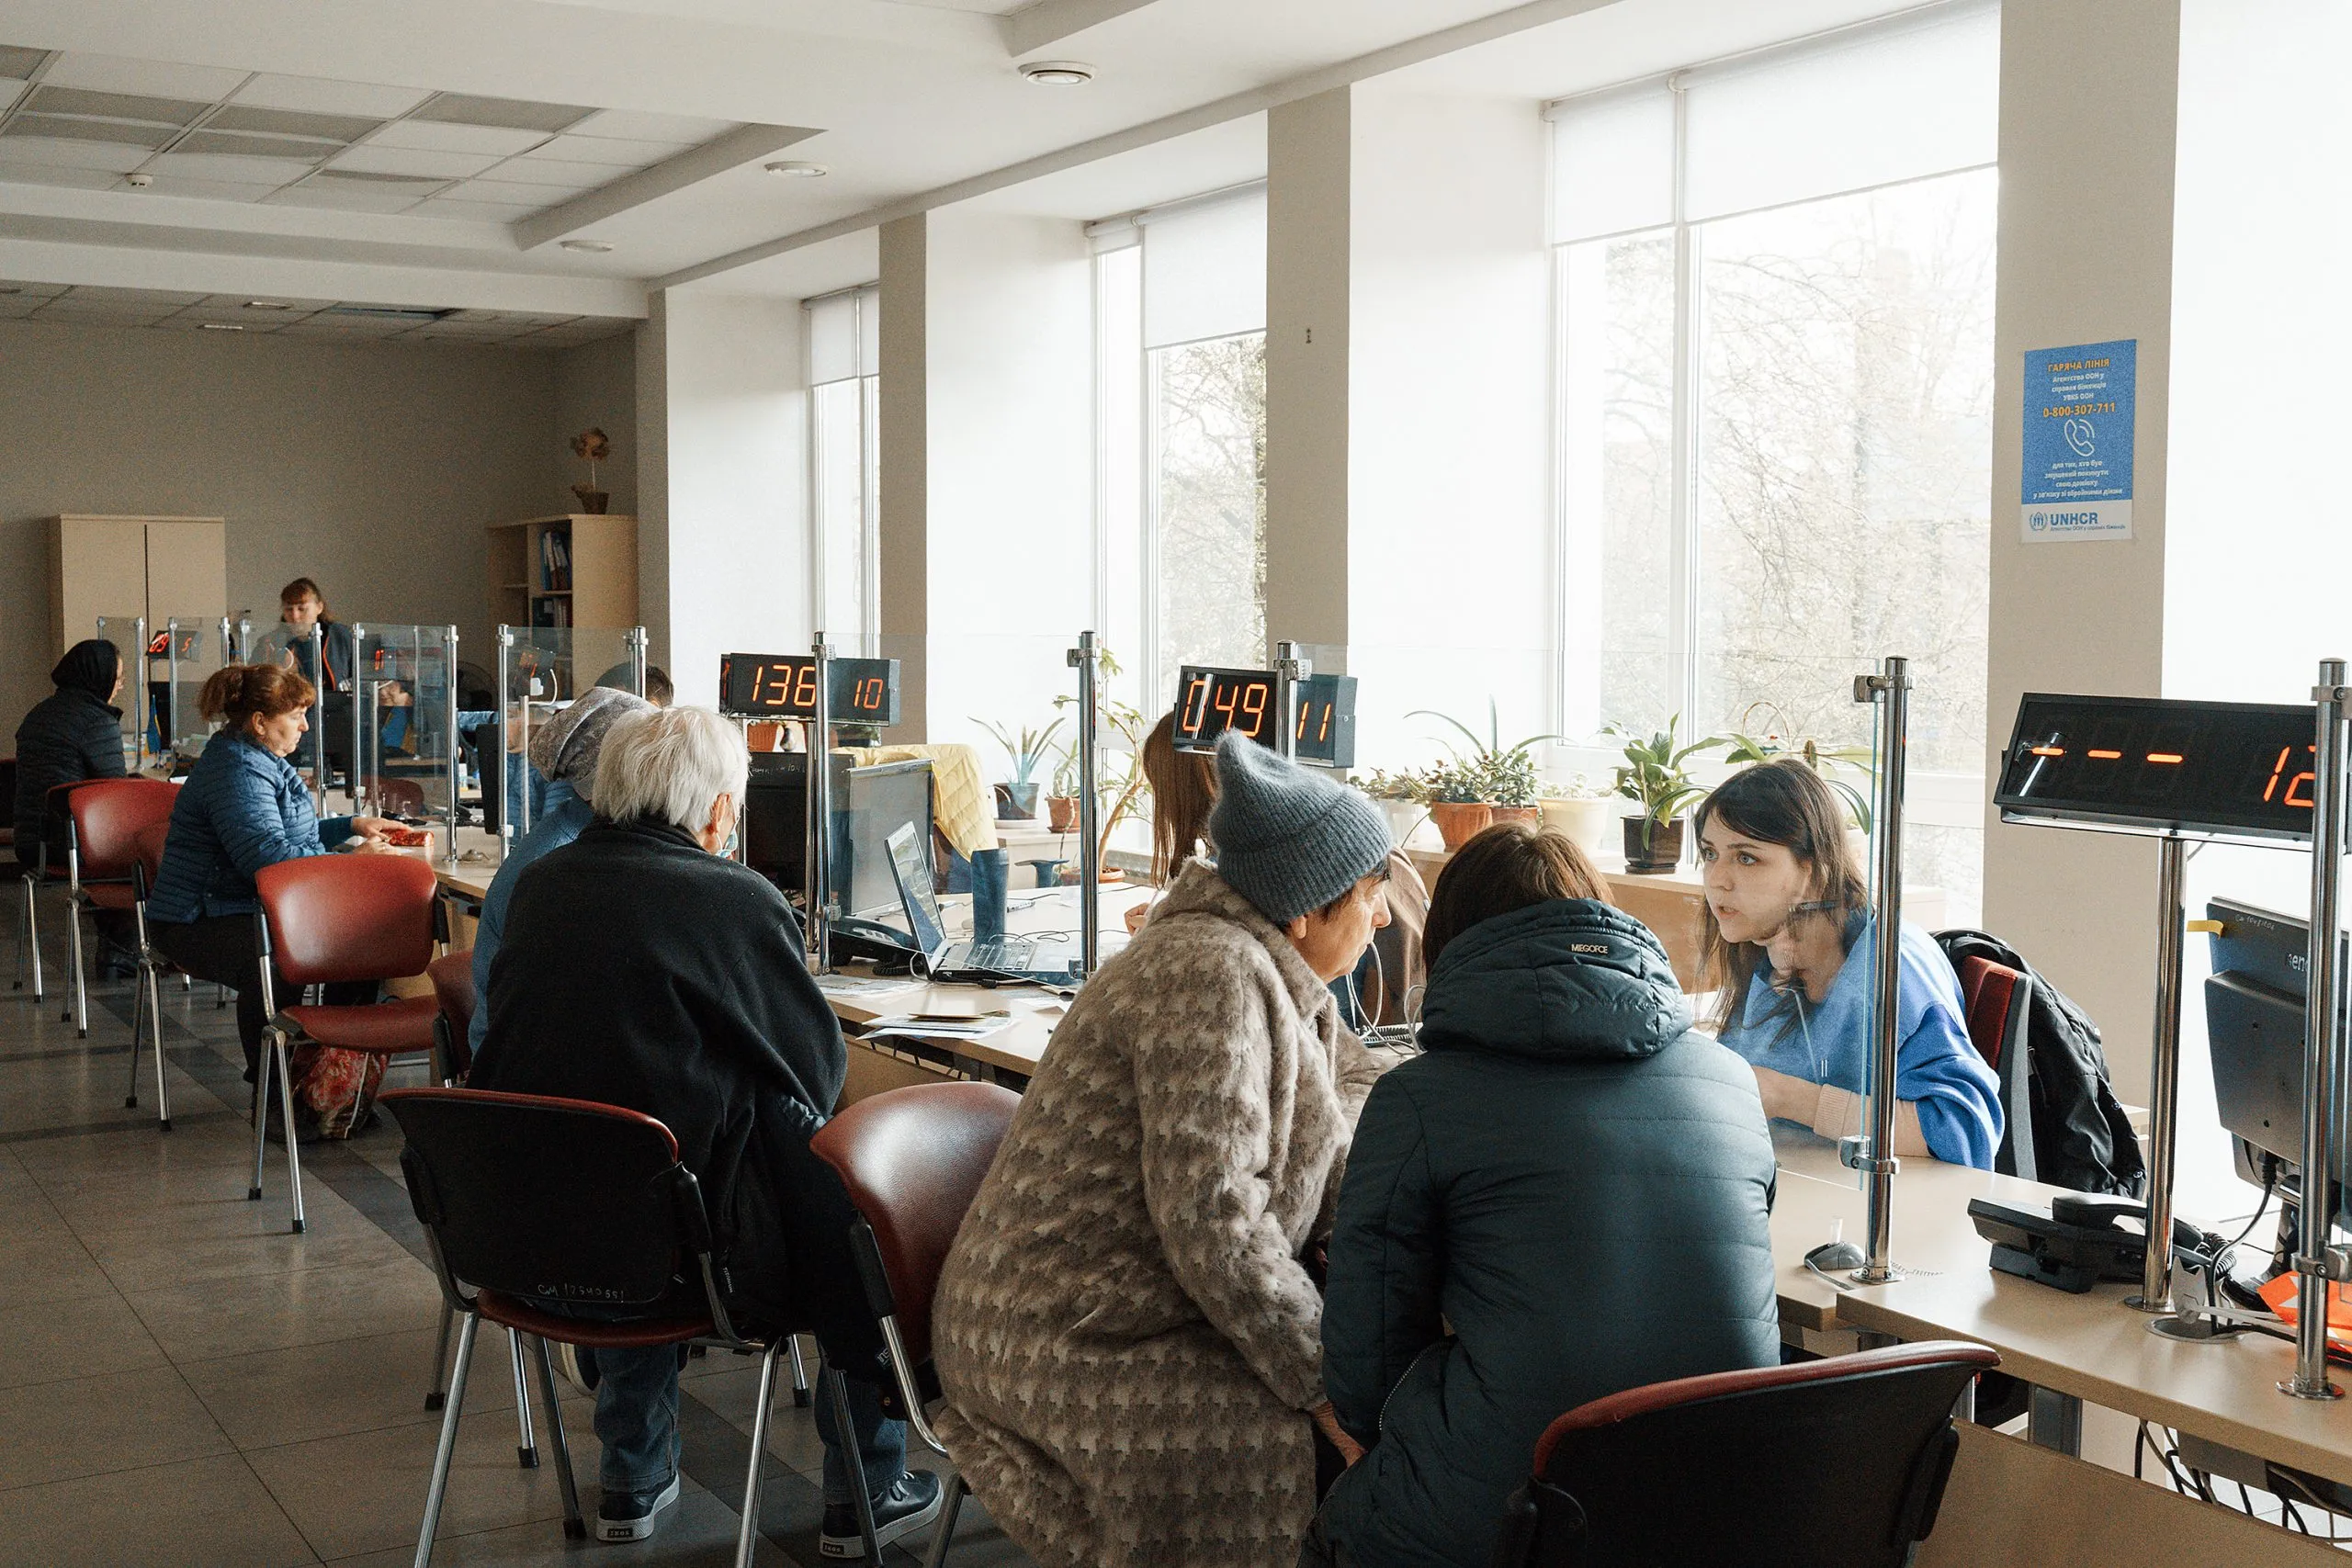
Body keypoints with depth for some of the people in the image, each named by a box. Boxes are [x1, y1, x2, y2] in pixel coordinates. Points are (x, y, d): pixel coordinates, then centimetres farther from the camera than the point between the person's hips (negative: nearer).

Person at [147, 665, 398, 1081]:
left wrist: (352, 826, 19)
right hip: (199, 924, -10)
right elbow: (268, 855, -29)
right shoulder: (237, 773, -18)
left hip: (249, 911, 11)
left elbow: (290, 833, 31)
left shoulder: (262, 762, 17)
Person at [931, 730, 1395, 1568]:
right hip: (1064, 1348, -10)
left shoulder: (1273, 968, 10)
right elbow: (1211, 1221, -27)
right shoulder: (1208, 974, -21)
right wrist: (1325, 1381, -22)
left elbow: (1350, 1077, 27)